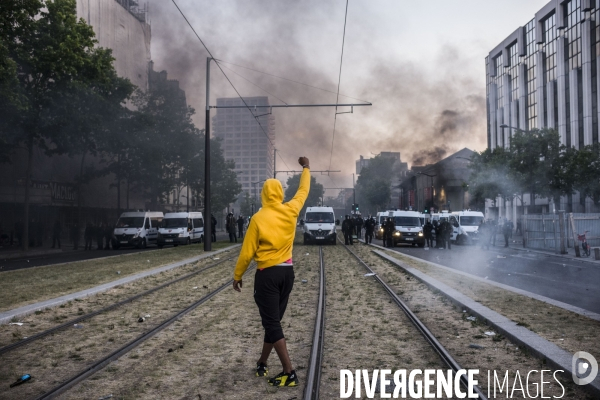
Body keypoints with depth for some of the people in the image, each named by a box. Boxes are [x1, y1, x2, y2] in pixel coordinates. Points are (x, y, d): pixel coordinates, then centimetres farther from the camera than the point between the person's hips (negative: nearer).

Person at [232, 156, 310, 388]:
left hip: (267, 274, -5)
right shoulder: (290, 211, -1)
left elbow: (247, 252, -10)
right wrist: (306, 168, 34)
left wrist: (237, 276, 2)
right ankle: (262, 364, 29)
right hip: (287, 272, 6)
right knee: (273, 320, 16)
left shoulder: (259, 218, -12)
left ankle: (289, 373, -6)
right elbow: (303, 191, 18)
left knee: (272, 323, -2)